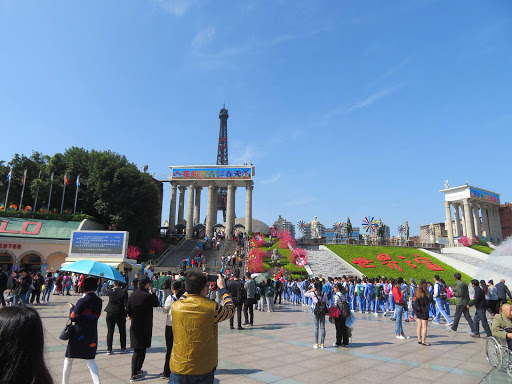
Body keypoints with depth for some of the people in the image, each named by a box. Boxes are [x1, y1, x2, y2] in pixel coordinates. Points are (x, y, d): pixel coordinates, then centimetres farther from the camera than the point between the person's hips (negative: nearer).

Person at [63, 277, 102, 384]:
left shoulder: (83, 301, -16)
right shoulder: (99, 301, 1)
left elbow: (73, 317, -11)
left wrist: (71, 308, 8)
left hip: (78, 334, -5)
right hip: (92, 335, 5)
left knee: (68, 359, 16)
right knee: (90, 359, 11)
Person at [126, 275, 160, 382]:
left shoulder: (132, 295, -3)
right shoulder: (148, 296, -19)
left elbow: (128, 310, 3)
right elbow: (157, 304, -2)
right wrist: (153, 292, 2)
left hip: (134, 326, 5)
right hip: (145, 327, -5)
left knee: (137, 350, 16)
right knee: (142, 350, 6)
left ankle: (136, 371, 25)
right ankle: (135, 375, 12)